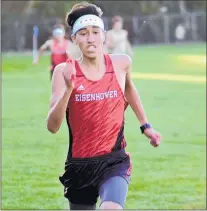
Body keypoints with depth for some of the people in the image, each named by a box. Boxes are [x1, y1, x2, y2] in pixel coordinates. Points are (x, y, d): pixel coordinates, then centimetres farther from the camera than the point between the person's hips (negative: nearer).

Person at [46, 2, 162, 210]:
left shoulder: (121, 63, -1)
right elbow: (52, 126, -14)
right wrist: (68, 89, -26)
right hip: (79, 164, 1)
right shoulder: (64, 71, -8)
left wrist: (145, 125, 23)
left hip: (114, 161, -1)